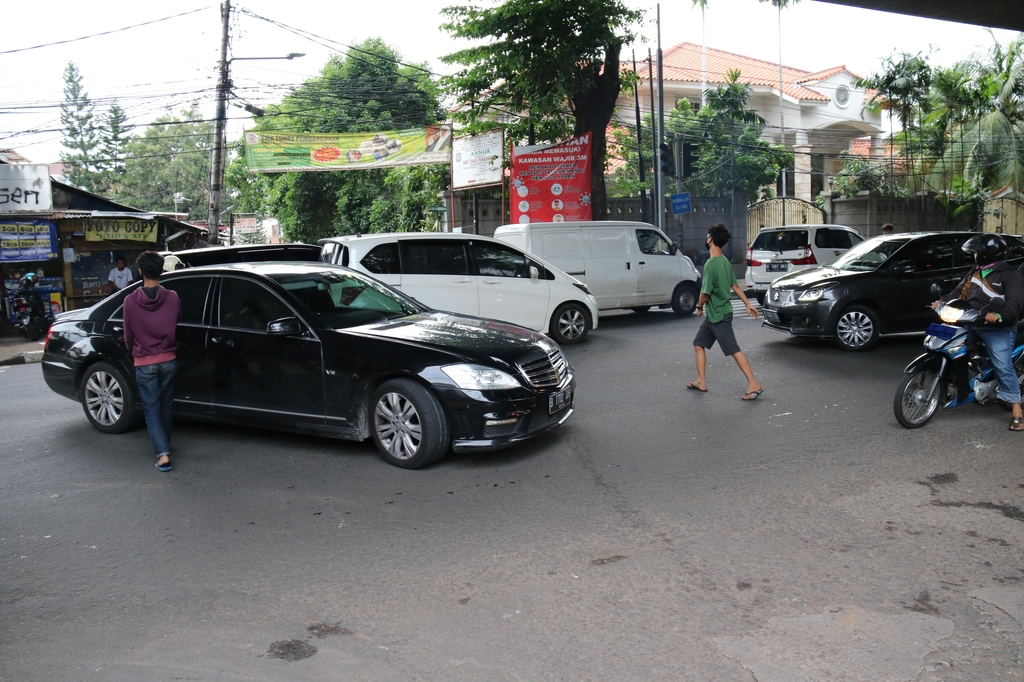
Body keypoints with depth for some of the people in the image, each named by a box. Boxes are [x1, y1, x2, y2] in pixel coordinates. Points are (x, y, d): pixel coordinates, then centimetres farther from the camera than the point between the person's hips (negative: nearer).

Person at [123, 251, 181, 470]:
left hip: (144, 363, -2)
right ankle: (164, 445, 30)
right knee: (166, 406, 17)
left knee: (151, 409, 3)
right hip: (168, 360, 2)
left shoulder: (130, 301, -11)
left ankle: (162, 453, -8)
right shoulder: (172, 298, -8)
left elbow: (128, 336, 0)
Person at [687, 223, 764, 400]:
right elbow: (735, 286, 13)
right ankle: (701, 382, 20)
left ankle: (754, 385, -2)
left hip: (719, 315, -10)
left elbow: (705, 292, -21)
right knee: (698, 344, 15)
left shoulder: (711, 264, -22)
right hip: (713, 314, 10)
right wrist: (748, 305, 18)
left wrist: (699, 307, -3)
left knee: (734, 350, -6)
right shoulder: (725, 262, 6)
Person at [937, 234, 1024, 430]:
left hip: (998, 329, -8)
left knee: (1003, 366, -16)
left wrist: (999, 315, -38)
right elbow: (960, 291, 16)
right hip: (972, 325, 8)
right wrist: (943, 302, -2)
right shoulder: (975, 273, 16)